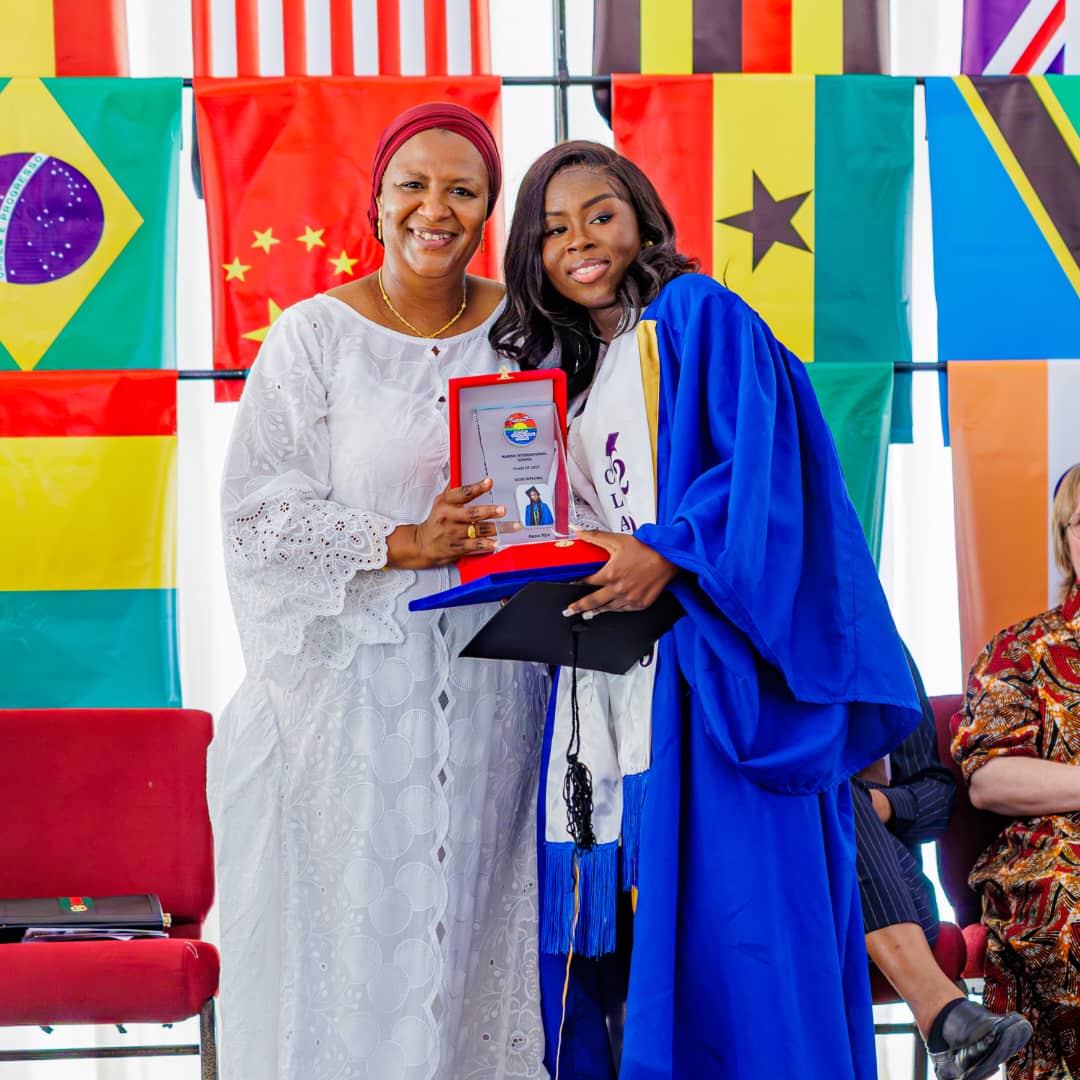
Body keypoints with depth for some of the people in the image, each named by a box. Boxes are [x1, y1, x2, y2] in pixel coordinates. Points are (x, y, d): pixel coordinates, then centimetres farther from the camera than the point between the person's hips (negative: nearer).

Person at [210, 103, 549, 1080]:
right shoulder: (315, 335, -1)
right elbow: (260, 512, -6)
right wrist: (403, 544, -16)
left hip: (491, 687, 3)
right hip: (355, 682, -2)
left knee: (479, 918, 7)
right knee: (359, 920, 1)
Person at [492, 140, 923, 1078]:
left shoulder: (698, 316, 0)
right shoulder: (561, 365, 21)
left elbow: (756, 461, -12)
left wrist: (666, 552, -24)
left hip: (702, 656, -7)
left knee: (723, 908, -8)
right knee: (613, 914, 5)